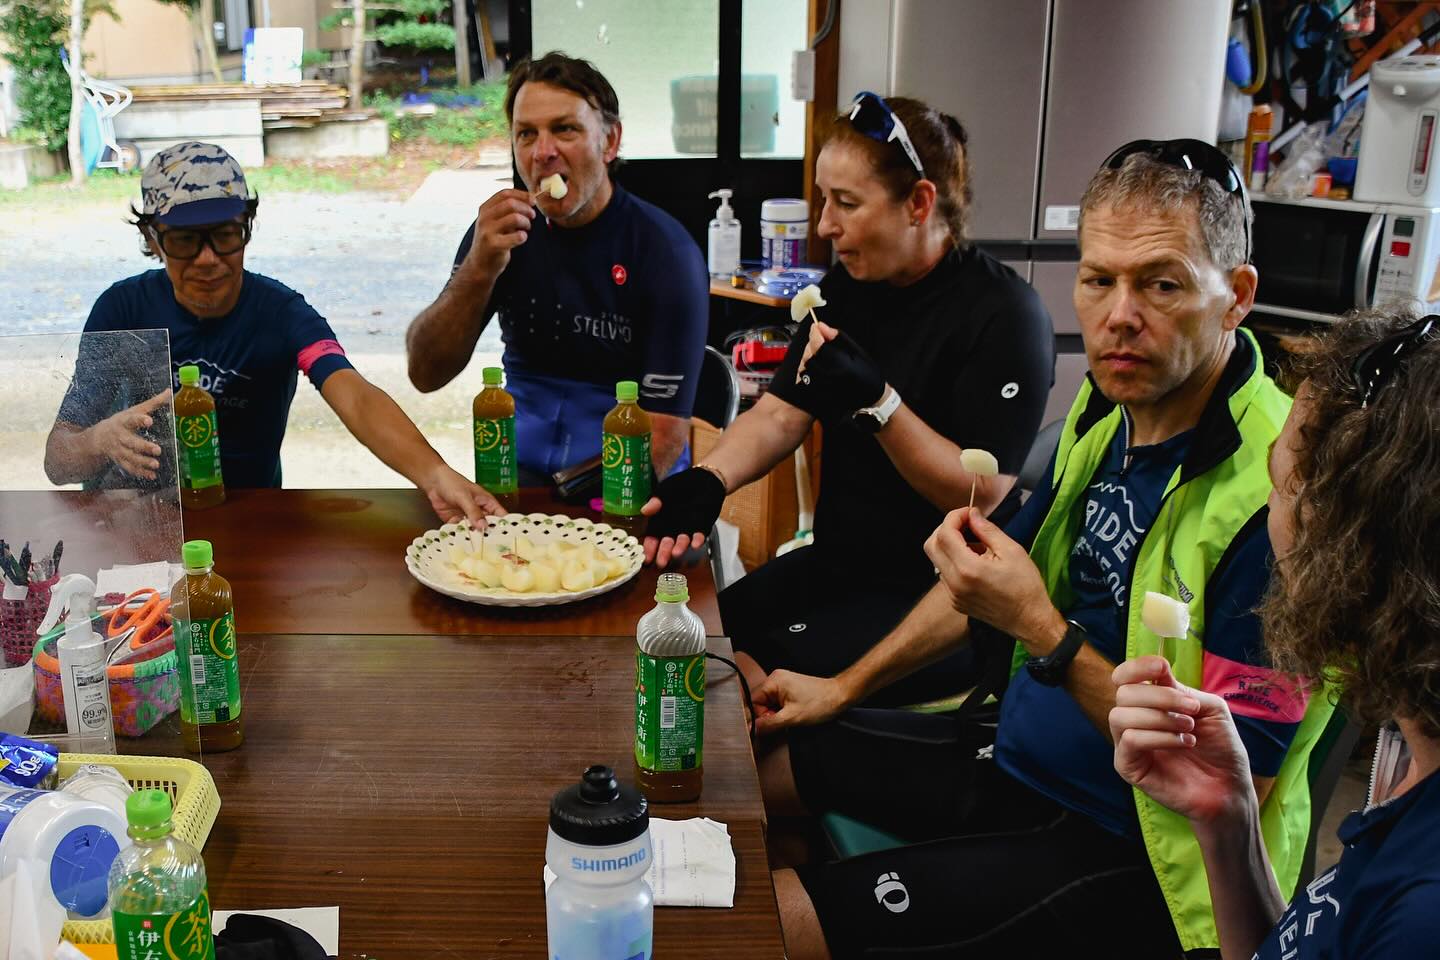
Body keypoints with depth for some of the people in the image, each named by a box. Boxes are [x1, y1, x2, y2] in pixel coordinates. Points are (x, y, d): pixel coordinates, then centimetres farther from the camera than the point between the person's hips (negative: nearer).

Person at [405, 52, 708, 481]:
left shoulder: (665, 252, -11)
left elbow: (663, 434, -13)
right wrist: (479, 267, -20)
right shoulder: (503, 229, 1)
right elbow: (426, 374, -5)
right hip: (519, 474, 3)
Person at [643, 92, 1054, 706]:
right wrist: (707, 481, -18)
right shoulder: (848, 286, 7)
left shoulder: (1003, 314, -15)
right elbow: (779, 414, 2)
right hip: (836, 564, 7)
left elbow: (981, 494, -18)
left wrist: (876, 399, -30)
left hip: (942, 593, -6)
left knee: (775, 683, -24)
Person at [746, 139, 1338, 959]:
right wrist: (846, 687, 15)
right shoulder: (1107, 411, -1)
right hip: (1015, 756, 8)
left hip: (1127, 850, -8)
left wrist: (1040, 629, -28)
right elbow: (998, 574, 14)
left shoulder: (1279, 492, -26)